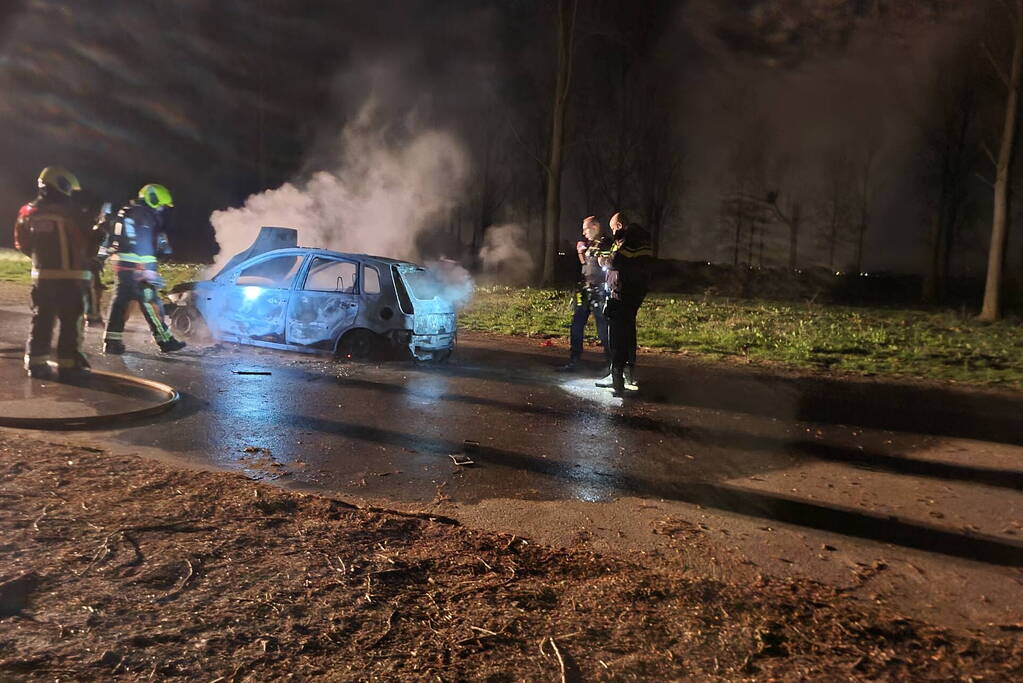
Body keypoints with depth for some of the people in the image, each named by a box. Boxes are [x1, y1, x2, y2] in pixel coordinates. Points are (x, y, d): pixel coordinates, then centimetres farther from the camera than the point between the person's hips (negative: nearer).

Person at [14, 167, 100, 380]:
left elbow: (23, 244, 15)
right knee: (71, 322, 2)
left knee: (41, 321, 12)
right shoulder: (70, 210, -11)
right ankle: (68, 365, 3)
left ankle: (36, 363, 13)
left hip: (42, 275, 5)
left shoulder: (28, 212, 6)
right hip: (71, 276, -5)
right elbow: (88, 242, -7)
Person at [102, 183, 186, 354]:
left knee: (120, 301, 9)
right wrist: (150, 270, -22)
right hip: (136, 267, -10)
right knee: (150, 303, -6)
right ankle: (165, 340, -2)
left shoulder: (127, 213, 22)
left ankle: (112, 341, 9)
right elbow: (144, 247, -19)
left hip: (121, 263, 10)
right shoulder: (143, 216, -10)